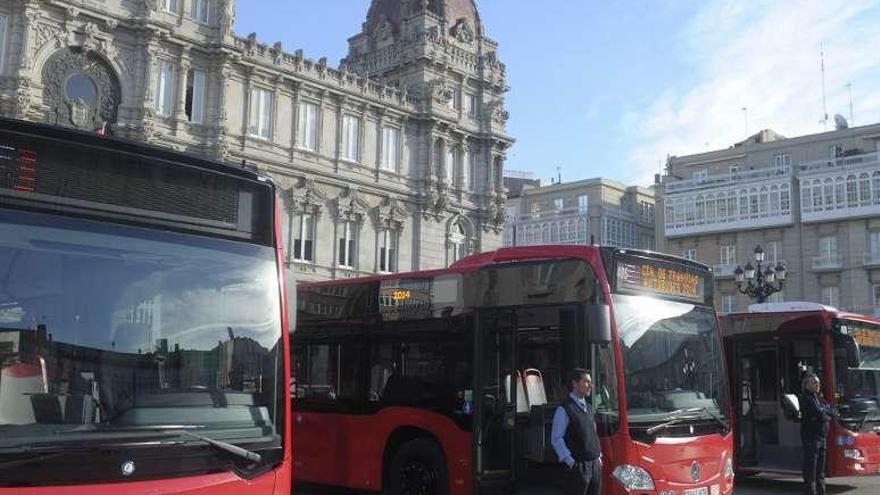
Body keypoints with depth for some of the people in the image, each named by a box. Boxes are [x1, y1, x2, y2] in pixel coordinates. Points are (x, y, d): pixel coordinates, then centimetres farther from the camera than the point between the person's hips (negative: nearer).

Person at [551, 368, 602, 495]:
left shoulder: (588, 408, 14)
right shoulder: (564, 410, -11)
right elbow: (556, 439, -14)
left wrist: (599, 456, 13)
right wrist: (570, 461, -15)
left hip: (596, 464, 7)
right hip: (578, 466, -7)